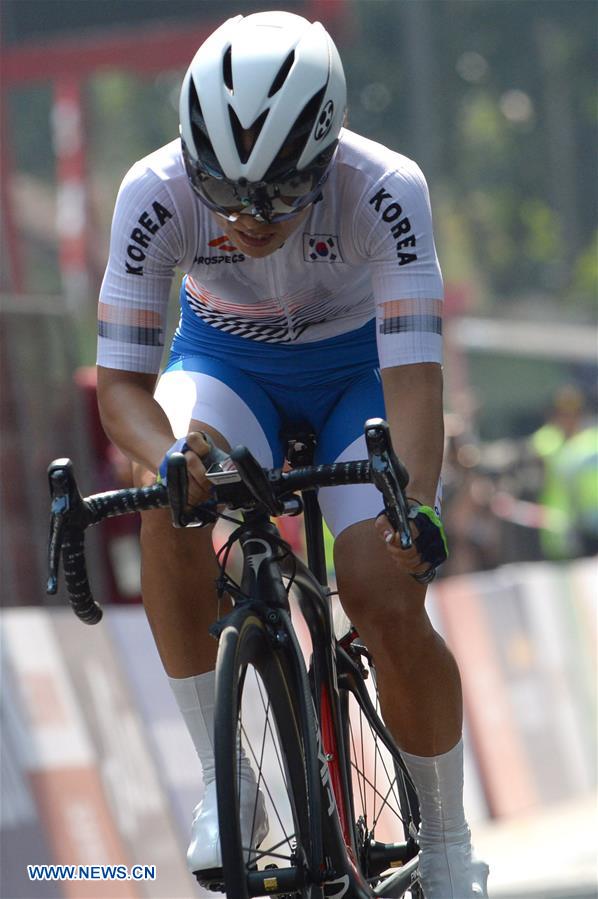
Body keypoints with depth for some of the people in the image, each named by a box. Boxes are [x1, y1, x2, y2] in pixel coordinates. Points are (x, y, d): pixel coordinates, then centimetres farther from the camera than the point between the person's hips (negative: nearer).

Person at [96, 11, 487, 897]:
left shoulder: (385, 191, -34)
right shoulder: (157, 195, -30)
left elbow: (413, 374, -37)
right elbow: (120, 381, -26)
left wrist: (418, 509, -55)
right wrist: (171, 458, -48)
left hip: (359, 367, -1)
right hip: (228, 362, 1)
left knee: (387, 606, -19)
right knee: (173, 511, -32)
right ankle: (223, 783, -17)